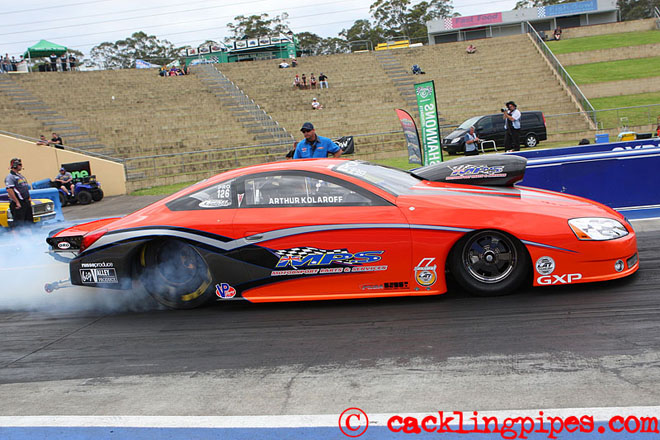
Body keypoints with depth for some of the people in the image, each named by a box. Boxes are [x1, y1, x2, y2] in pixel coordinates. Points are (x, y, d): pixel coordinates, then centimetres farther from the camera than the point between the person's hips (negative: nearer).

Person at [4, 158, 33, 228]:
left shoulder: (21, 176, 17)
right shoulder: (10, 177, -12)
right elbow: (9, 191, -22)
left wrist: (29, 199, 18)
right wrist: (17, 202, -24)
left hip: (26, 202, 9)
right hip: (19, 203, -9)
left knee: (29, 221, 13)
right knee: (18, 223, -8)